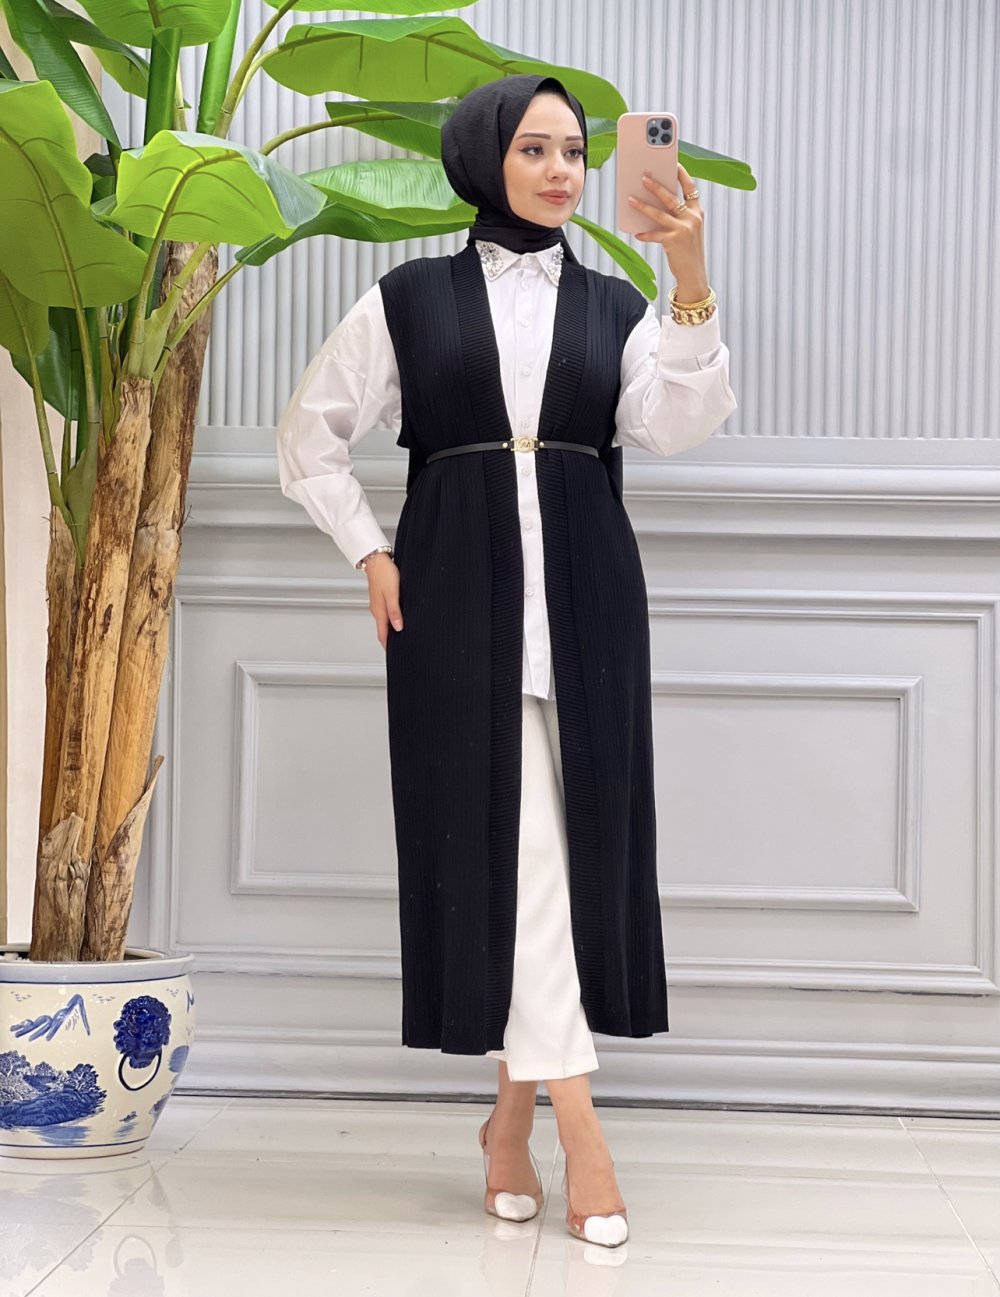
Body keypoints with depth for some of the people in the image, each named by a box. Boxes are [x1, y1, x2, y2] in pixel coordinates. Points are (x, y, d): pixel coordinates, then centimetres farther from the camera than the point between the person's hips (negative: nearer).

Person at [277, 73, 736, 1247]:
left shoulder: (614, 306, 10)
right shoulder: (409, 300, 7)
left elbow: (677, 423, -8)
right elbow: (310, 436, 12)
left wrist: (691, 280, -21)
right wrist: (372, 554, 2)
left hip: (586, 598, 2)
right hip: (460, 598, -2)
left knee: (574, 840, 1)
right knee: (506, 840, -7)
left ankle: (514, 1111, 13)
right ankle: (575, 1120, -6)